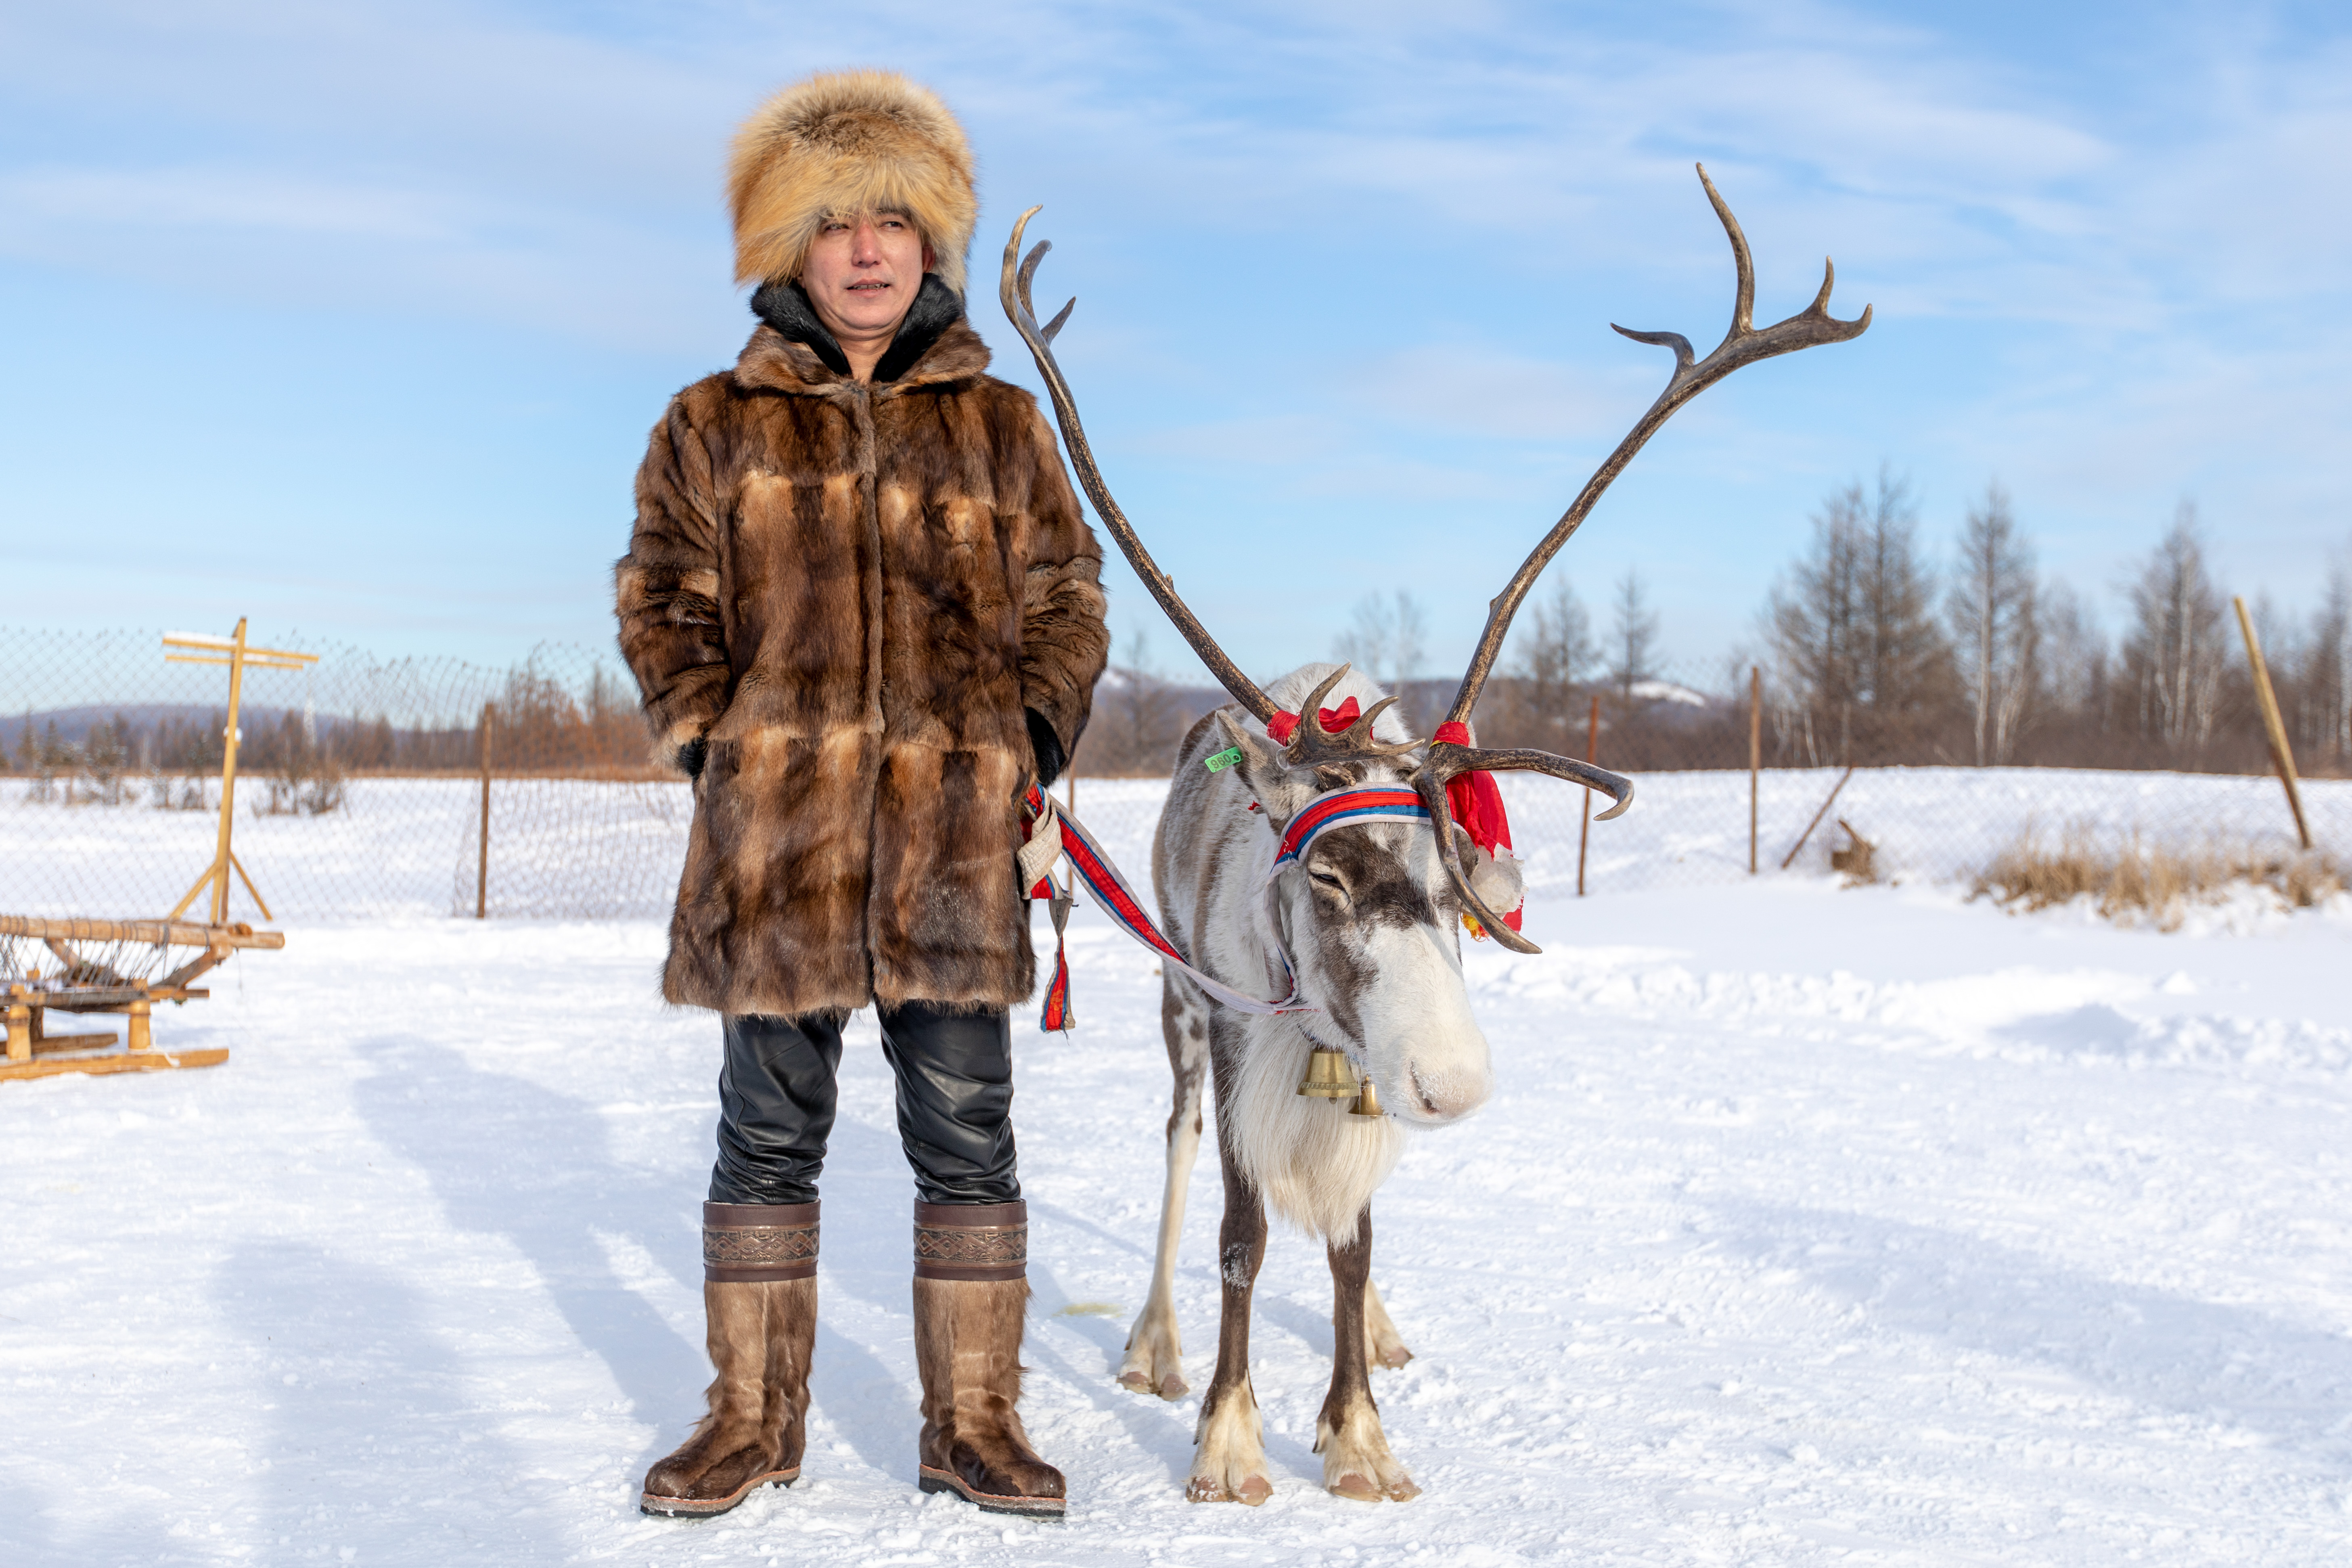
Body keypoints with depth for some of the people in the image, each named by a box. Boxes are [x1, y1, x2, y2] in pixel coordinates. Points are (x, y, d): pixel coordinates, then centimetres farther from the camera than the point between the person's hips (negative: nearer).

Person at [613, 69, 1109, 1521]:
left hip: (953, 840, 1)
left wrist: (1030, 737, 2)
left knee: (968, 1136, 3)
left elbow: (1065, 597, 15)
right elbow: (663, 599, 12)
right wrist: (715, 737, 0)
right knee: (771, 1137, 7)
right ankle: (755, 1415, 20)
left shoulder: (999, 424, 11)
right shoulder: (717, 425, 8)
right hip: (774, 837, 0)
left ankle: (975, 1420, 15)